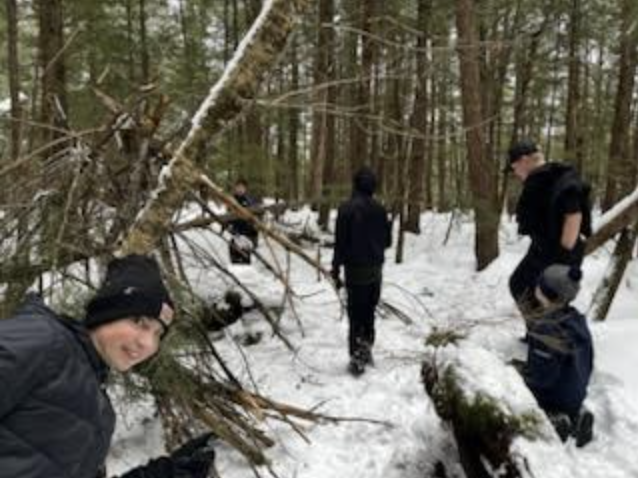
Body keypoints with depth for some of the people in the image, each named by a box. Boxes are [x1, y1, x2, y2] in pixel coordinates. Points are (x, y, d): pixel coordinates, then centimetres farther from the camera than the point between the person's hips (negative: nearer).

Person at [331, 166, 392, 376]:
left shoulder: (346, 209, -12)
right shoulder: (379, 209, 1)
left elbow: (340, 242, -13)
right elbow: (387, 240, 9)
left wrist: (336, 268, -5)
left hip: (355, 269, -4)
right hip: (375, 269, 4)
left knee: (356, 314, 1)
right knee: (369, 312, 18)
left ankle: (357, 359, 1)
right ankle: (366, 350, 26)